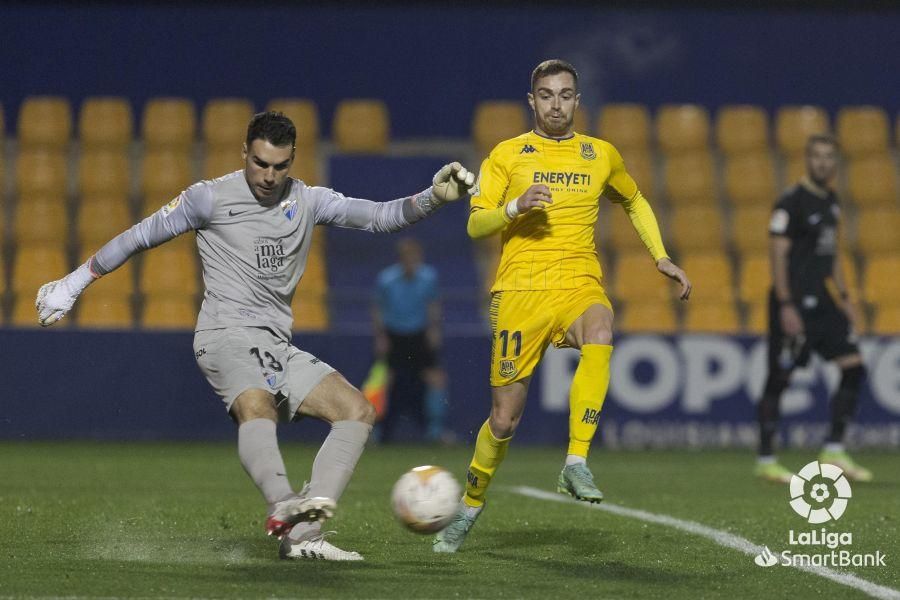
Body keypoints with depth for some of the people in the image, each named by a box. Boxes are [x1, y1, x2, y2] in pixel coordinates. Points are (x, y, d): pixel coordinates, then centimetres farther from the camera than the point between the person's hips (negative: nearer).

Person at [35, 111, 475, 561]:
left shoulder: (308, 201, 11)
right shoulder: (211, 198, -1)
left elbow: (380, 216, 3)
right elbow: (140, 237, 8)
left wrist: (433, 198, -15)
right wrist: (73, 284, 11)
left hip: (278, 346, 6)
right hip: (227, 336, -6)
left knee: (357, 410, -11)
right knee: (257, 406, -36)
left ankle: (302, 537, -25)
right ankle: (285, 508, -60)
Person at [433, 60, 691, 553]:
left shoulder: (601, 155, 14)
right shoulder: (507, 155, 7)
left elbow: (633, 202, 32)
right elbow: (476, 225, 2)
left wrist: (661, 258, 23)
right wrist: (516, 207, -16)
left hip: (579, 284, 1)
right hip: (519, 290, -1)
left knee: (600, 334, -37)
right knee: (504, 419, -2)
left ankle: (576, 464, -35)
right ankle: (469, 508, 22)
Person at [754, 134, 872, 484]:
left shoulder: (830, 202, 13)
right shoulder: (791, 203, -12)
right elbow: (778, 255, -15)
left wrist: (844, 297, 18)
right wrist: (786, 306, -20)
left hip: (822, 302, 8)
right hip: (794, 305, -8)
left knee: (854, 370, 1)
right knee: (778, 379, -2)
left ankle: (834, 452, 6)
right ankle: (765, 461, 6)